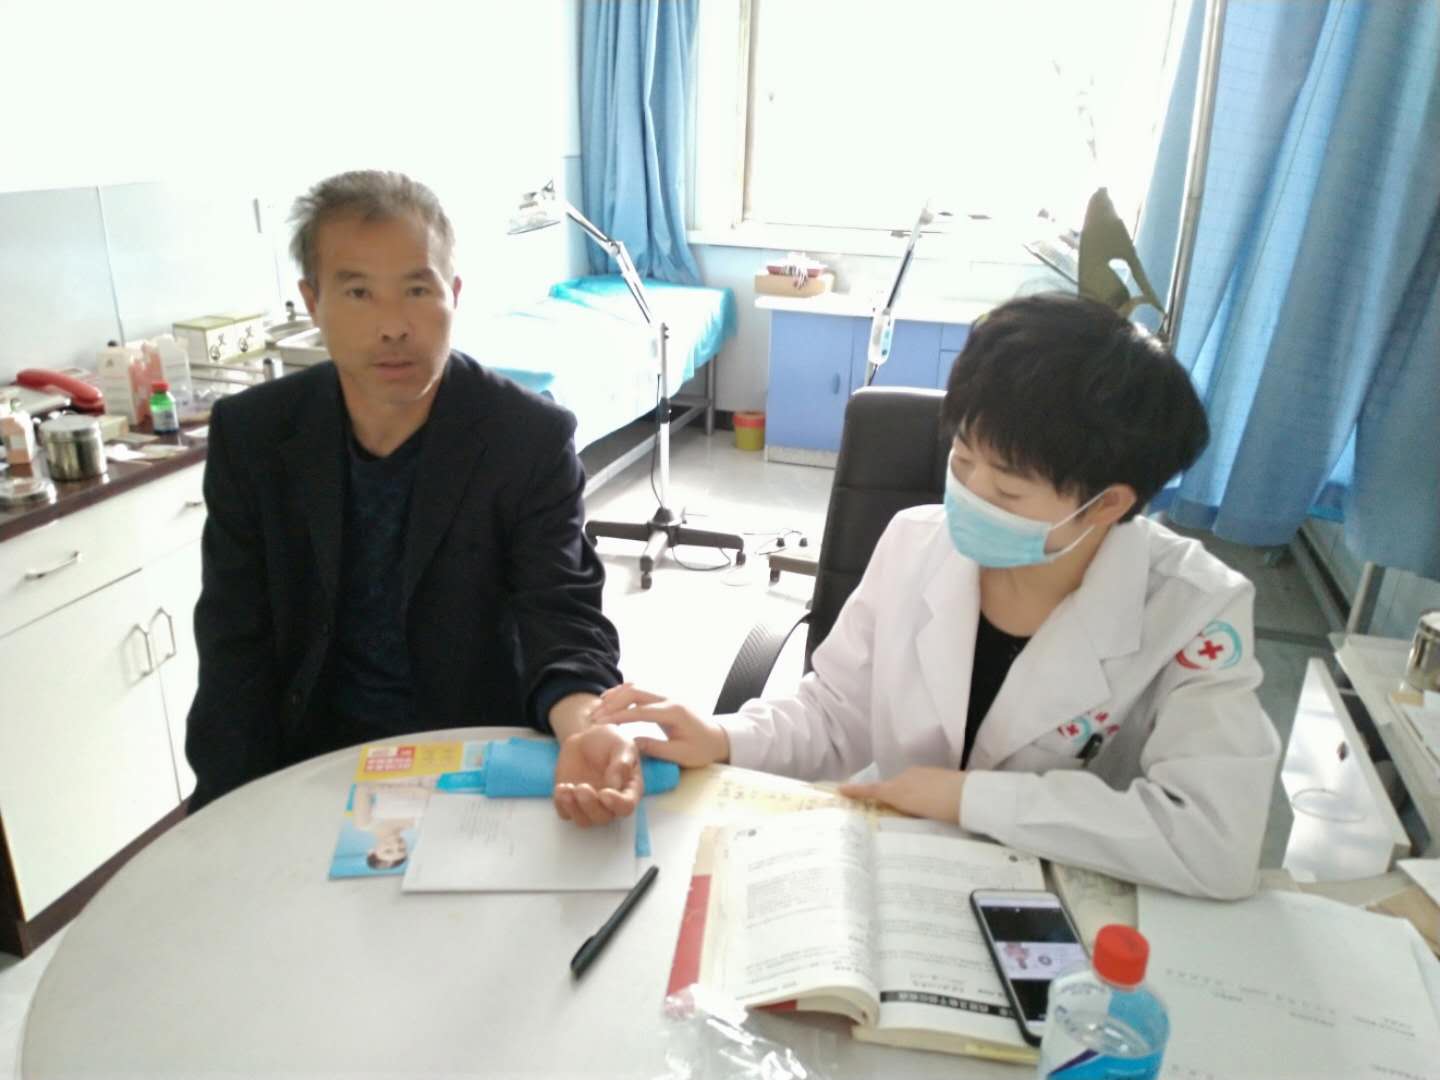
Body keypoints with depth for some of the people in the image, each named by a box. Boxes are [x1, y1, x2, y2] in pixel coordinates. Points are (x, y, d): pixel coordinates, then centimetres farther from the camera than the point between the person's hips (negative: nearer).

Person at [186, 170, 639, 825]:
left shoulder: (532, 439, -14)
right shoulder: (250, 434, -6)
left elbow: (562, 615, -18)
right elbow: (236, 646, -4)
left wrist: (585, 730, -40)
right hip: (308, 758, 2)